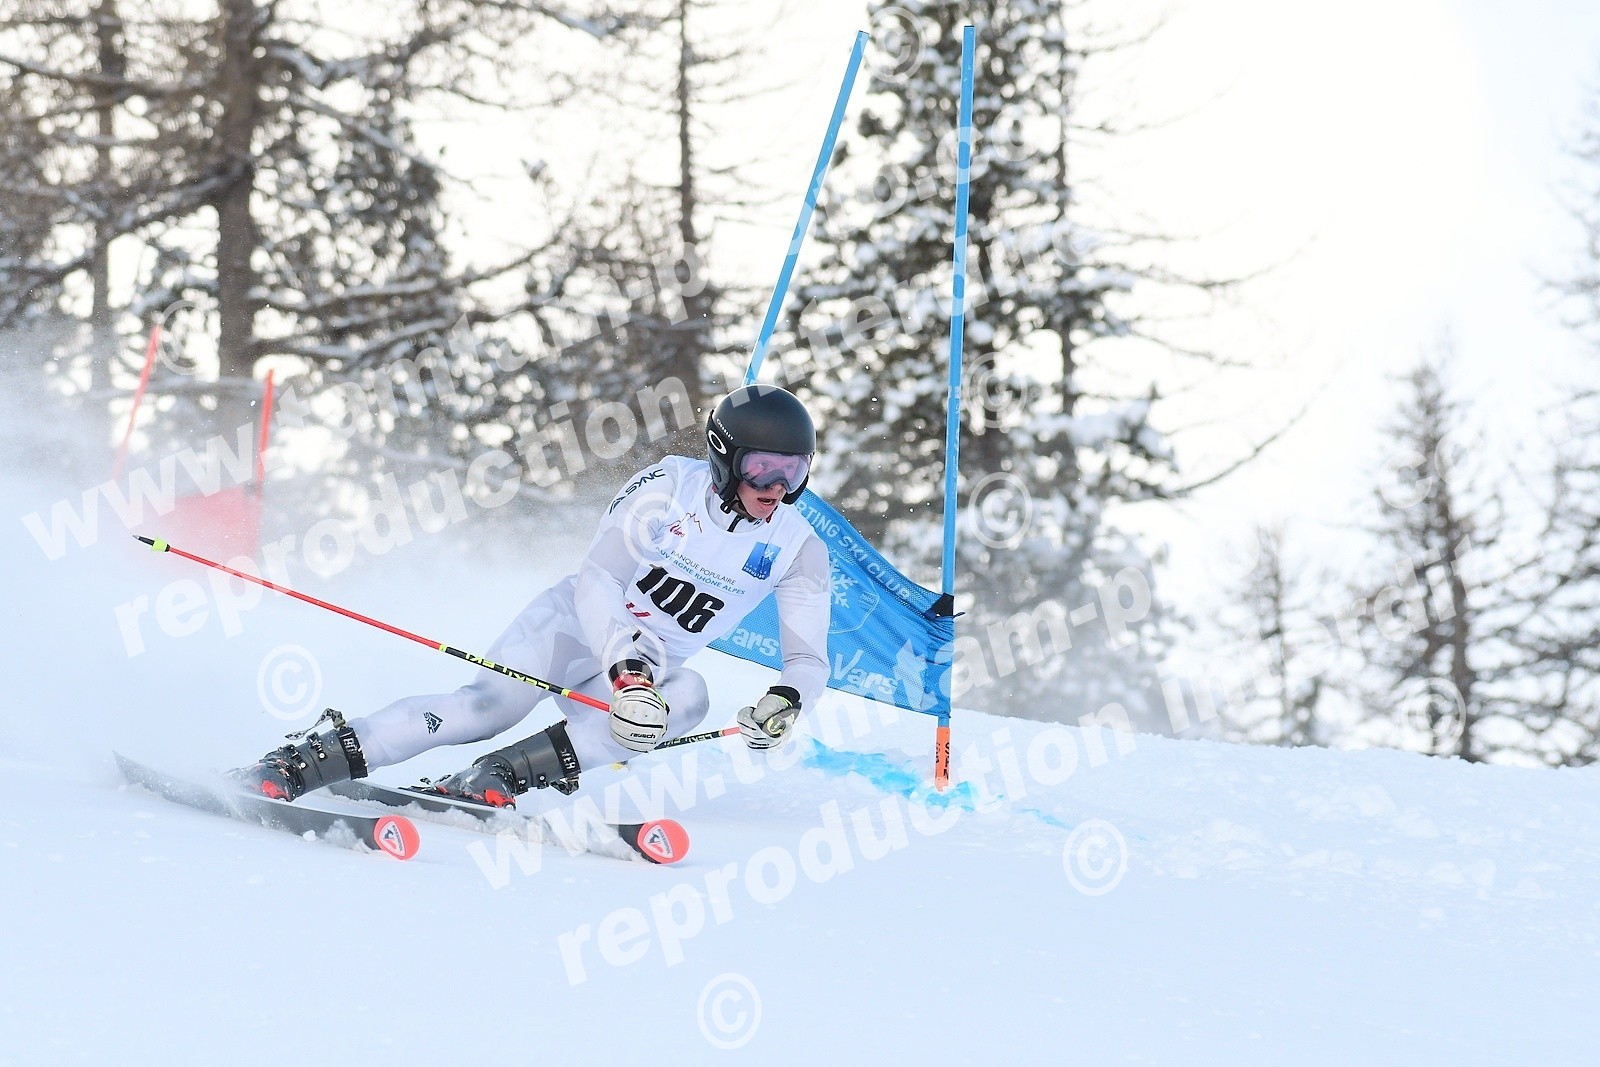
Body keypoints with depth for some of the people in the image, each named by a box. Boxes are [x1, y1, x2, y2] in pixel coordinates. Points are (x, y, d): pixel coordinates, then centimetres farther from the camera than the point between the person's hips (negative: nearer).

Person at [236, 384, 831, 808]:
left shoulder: (798, 550, -8)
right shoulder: (670, 487, -18)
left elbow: (809, 659, -6)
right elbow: (594, 578, -26)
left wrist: (786, 700, -31)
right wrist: (626, 667, -42)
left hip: (654, 666, 3)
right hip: (579, 622, -3)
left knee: (689, 697, -32)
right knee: (491, 704, -29)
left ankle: (498, 776, -33)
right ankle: (304, 763, -28)